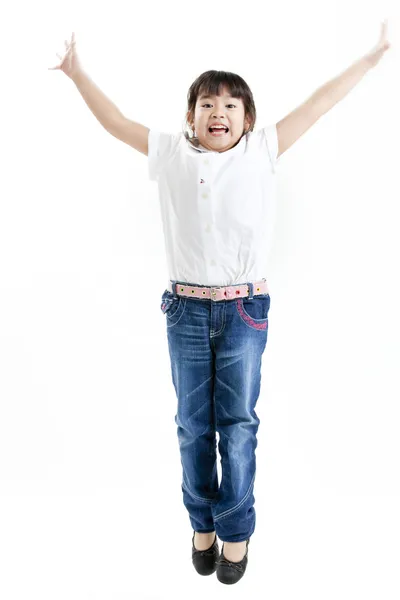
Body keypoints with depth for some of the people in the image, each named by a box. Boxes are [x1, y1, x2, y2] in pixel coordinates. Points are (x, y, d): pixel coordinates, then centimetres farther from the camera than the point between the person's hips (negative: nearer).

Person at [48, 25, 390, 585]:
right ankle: (203, 523, 31)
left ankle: (237, 529, 25)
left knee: (238, 425, 7)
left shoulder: (262, 151, 2)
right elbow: (116, 122, 15)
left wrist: (368, 60, 11)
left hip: (244, 310, -1)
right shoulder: (172, 154, 5)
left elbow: (317, 106, 6)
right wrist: (78, 73, 20)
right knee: (193, 424, 12)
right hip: (186, 309, 1)